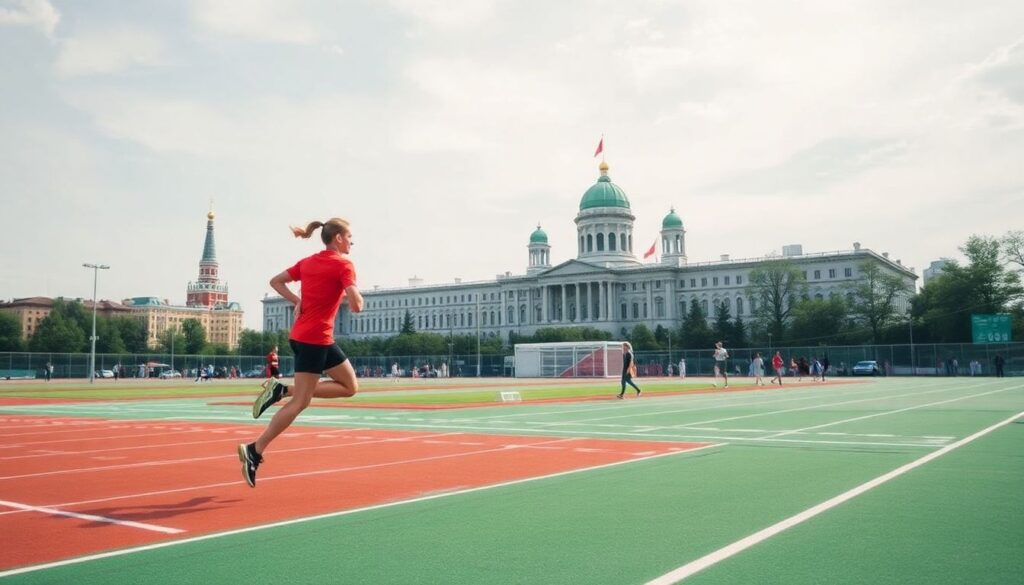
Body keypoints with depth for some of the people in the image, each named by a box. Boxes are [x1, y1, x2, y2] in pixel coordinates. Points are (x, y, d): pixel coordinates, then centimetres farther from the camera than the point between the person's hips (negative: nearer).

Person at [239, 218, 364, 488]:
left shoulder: (308, 262, 13)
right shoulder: (343, 264, -9)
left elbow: (275, 281, 18)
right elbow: (356, 306, -18)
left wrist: (298, 302, 12)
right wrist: (355, 294, 4)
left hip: (301, 335, 9)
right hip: (316, 339, -9)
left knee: (350, 386, 14)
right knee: (299, 402, -5)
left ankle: (282, 390, 7)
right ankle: (255, 450, -5)